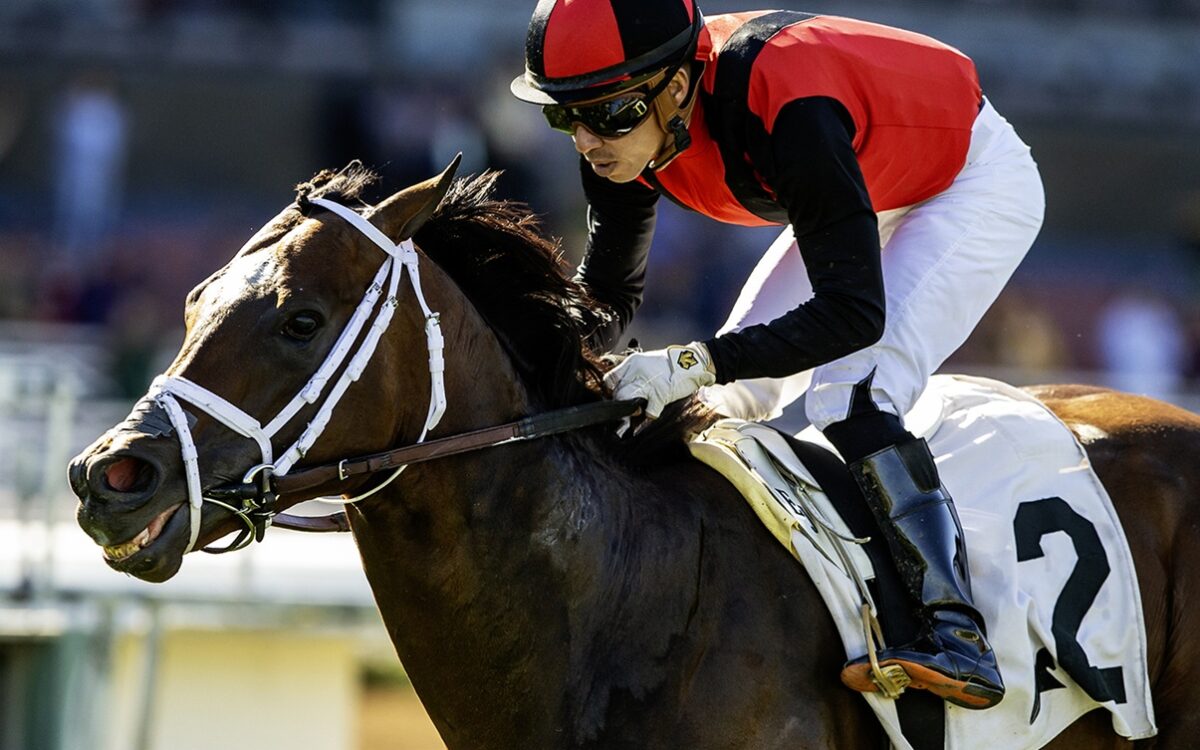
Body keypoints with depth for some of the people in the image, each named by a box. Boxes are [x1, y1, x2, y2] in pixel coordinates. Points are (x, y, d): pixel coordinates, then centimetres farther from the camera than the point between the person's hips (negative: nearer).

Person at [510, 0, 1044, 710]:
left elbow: (854, 312, -41)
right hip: (873, 192, 8)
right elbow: (610, 287, -5)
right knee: (730, 396, 4)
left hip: (980, 179, -8)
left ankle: (960, 639, -29)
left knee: (850, 390, -25)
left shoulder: (788, 111, -42)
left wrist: (697, 362, -50)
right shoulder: (624, 128, -19)